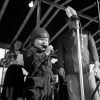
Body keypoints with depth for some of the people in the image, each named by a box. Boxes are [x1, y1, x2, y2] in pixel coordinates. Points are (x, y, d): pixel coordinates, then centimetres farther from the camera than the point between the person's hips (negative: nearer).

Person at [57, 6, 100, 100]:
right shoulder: (63, 37, 20)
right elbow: (60, 53, 12)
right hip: (70, 71, 0)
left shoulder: (87, 34, 21)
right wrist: (60, 66, -2)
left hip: (87, 69, 0)